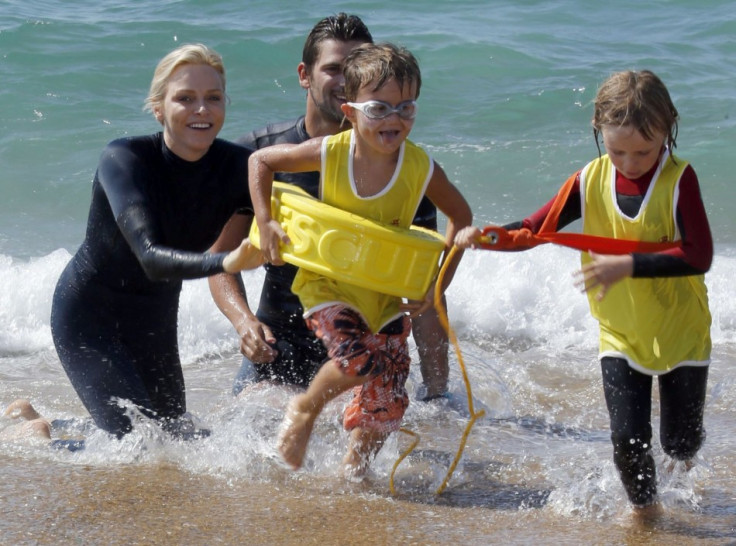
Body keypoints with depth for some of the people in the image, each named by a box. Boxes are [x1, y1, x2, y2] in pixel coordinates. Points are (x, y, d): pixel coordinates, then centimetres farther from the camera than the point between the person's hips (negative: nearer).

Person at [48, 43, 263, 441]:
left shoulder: (235, 166, -14)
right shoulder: (125, 159, -28)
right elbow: (150, 257, -40)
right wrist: (225, 263, -57)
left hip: (156, 318, 6)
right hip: (88, 314, -6)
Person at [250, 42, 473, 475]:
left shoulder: (421, 169, -15)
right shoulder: (329, 153, -17)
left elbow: (461, 216, 2)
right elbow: (260, 160, -3)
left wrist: (441, 281, -6)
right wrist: (266, 222, -13)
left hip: (388, 293, 2)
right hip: (329, 283, -2)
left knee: (388, 401, -2)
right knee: (359, 361, -26)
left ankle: (353, 473, 24)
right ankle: (305, 408, 5)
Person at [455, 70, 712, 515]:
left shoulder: (678, 180, -17)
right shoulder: (592, 180, -7)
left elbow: (699, 256, -24)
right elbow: (535, 228, -3)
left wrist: (629, 265, -32)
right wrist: (487, 236, -22)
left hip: (681, 332, -2)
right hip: (621, 335, 2)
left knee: (681, 443, 8)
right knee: (628, 438, -4)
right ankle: (644, 507, 24)